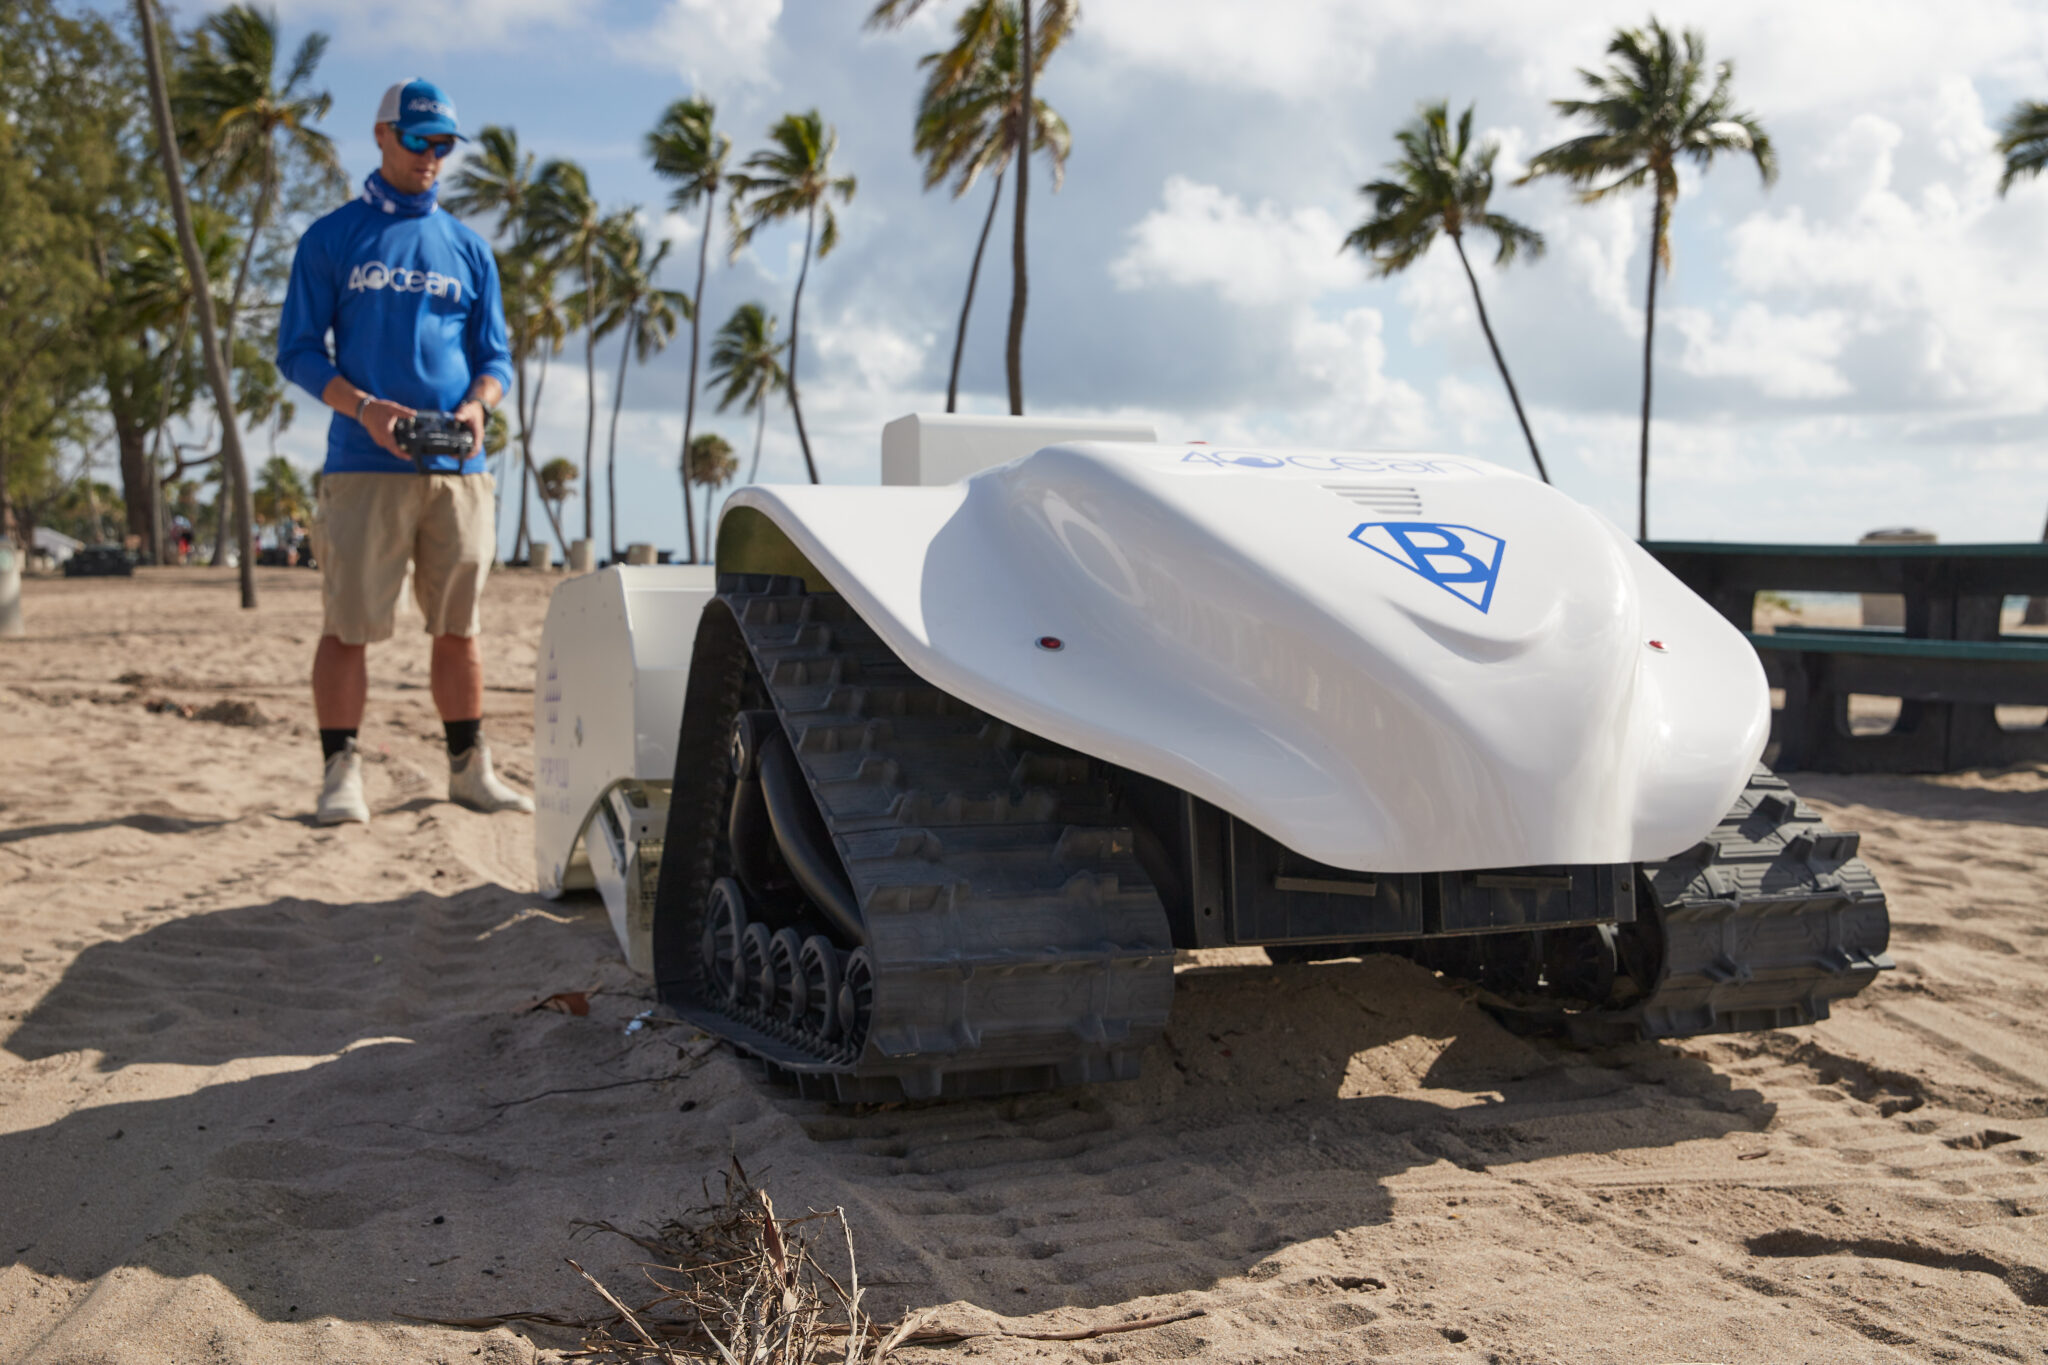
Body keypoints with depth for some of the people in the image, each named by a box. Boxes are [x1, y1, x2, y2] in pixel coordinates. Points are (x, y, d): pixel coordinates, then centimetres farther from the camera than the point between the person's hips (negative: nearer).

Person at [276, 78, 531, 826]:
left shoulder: (468, 247, 16)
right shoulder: (332, 238, 7)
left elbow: (496, 356, 15)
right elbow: (297, 350, 2)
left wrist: (477, 404, -8)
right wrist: (363, 406, -15)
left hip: (458, 468, 3)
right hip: (363, 465, -3)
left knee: (458, 625, 7)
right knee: (348, 623, -4)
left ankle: (469, 769, 15)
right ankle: (341, 775, 2)